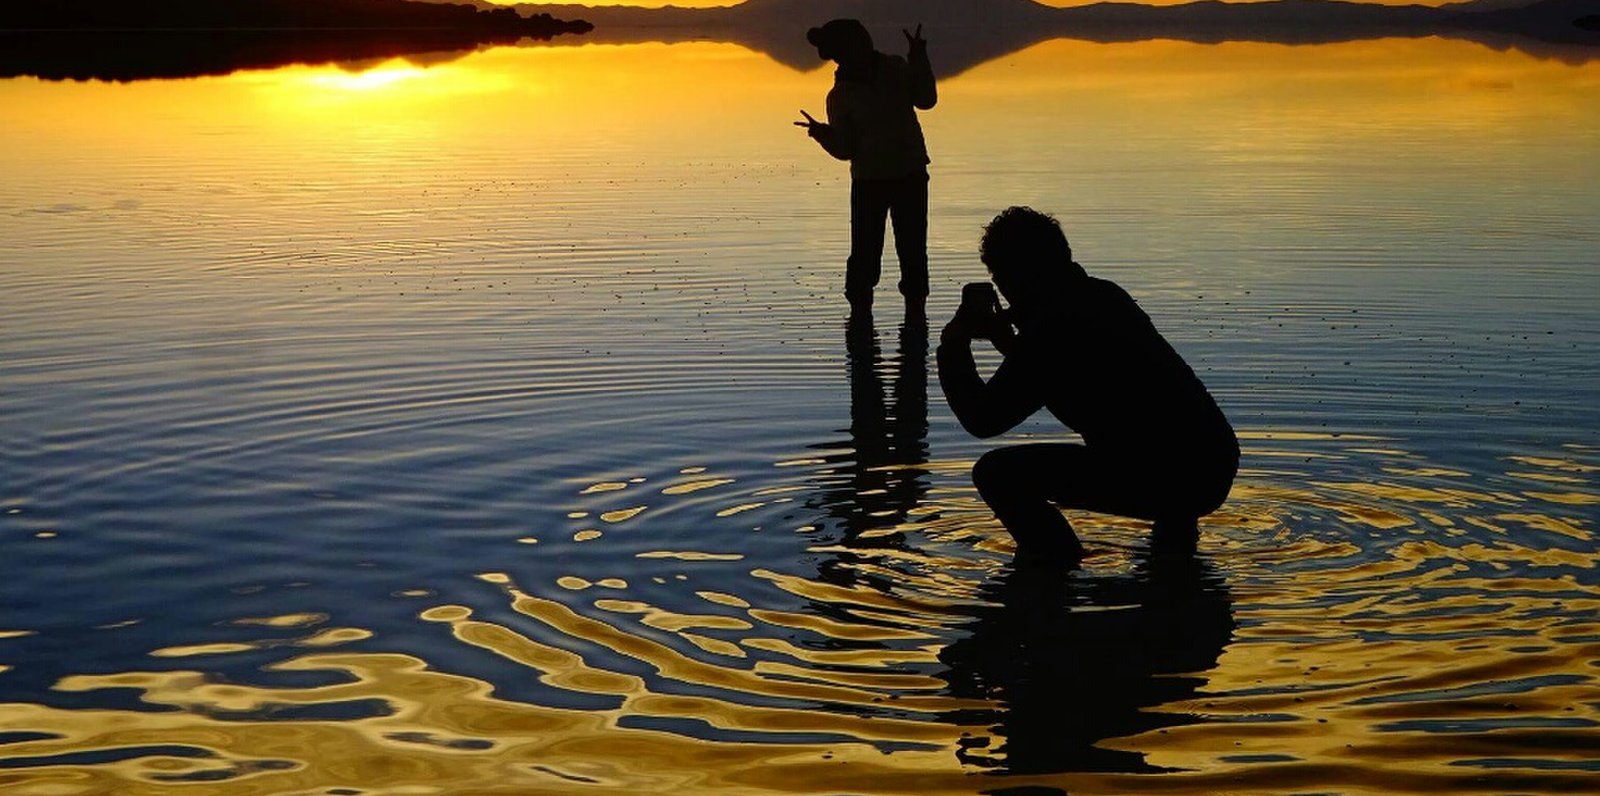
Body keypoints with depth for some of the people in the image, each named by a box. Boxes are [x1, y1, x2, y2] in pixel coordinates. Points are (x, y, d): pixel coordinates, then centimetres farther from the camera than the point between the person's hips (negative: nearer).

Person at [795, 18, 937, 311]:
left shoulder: (897, 69, 0)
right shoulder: (840, 96, -6)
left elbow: (926, 100, -2)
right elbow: (845, 149, -6)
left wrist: (919, 62, -11)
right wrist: (823, 134, -26)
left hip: (911, 175, 2)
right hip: (868, 181, -2)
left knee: (913, 249, 6)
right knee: (865, 252, -5)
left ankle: (915, 307, 16)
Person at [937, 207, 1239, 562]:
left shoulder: (1051, 330, -11)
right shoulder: (1106, 296, 16)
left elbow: (983, 420, -8)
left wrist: (953, 345, 6)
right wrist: (1005, 338, 30)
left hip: (1165, 480, -9)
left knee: (995, 472, -9)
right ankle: (1175, 526, 45)